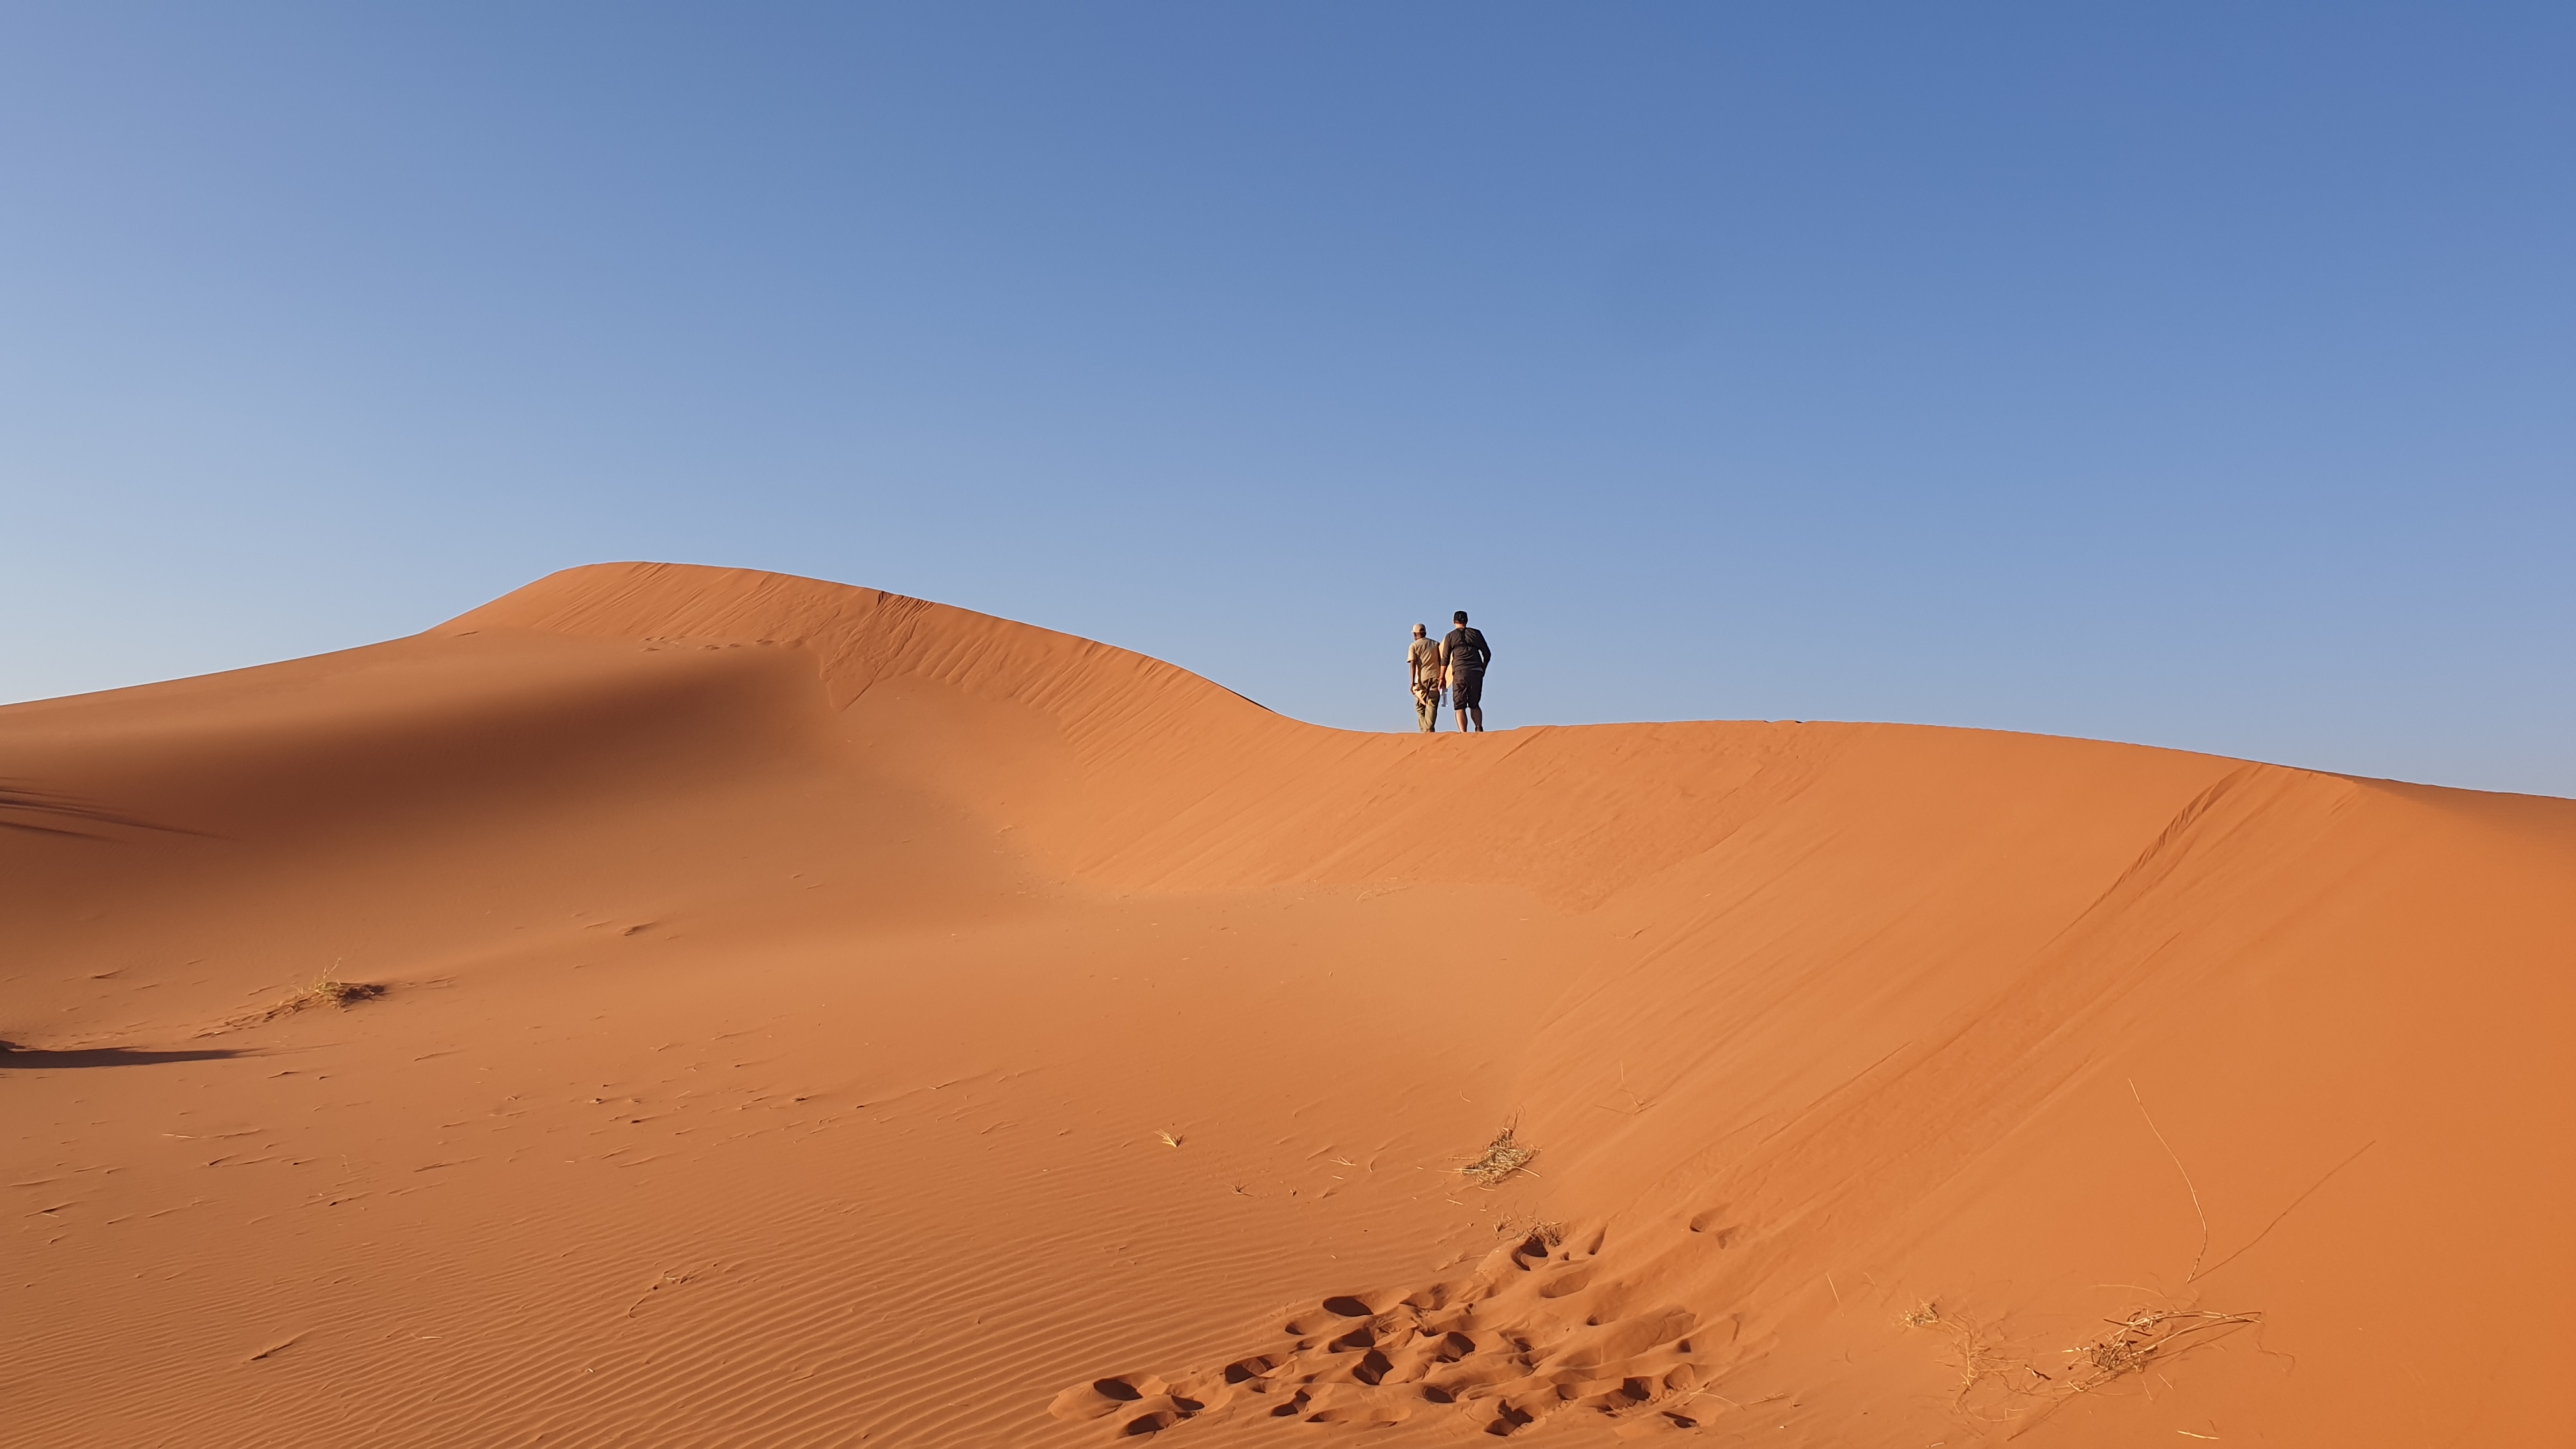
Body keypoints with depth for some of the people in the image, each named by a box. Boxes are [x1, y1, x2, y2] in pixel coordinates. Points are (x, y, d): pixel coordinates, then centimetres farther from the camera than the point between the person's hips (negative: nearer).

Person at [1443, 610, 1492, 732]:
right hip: (1476, 672, 2)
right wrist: (1483, 669, 29)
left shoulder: (1451, 636, 9)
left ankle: (1463, 733, -15)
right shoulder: (1476, 633, 14)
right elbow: (1487, 654, 15)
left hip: (1460, 672, -2)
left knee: (1460, 706, -3)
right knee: (1475, 704, 14)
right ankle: (1479, 728, -4)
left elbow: (1445, 659, 8)